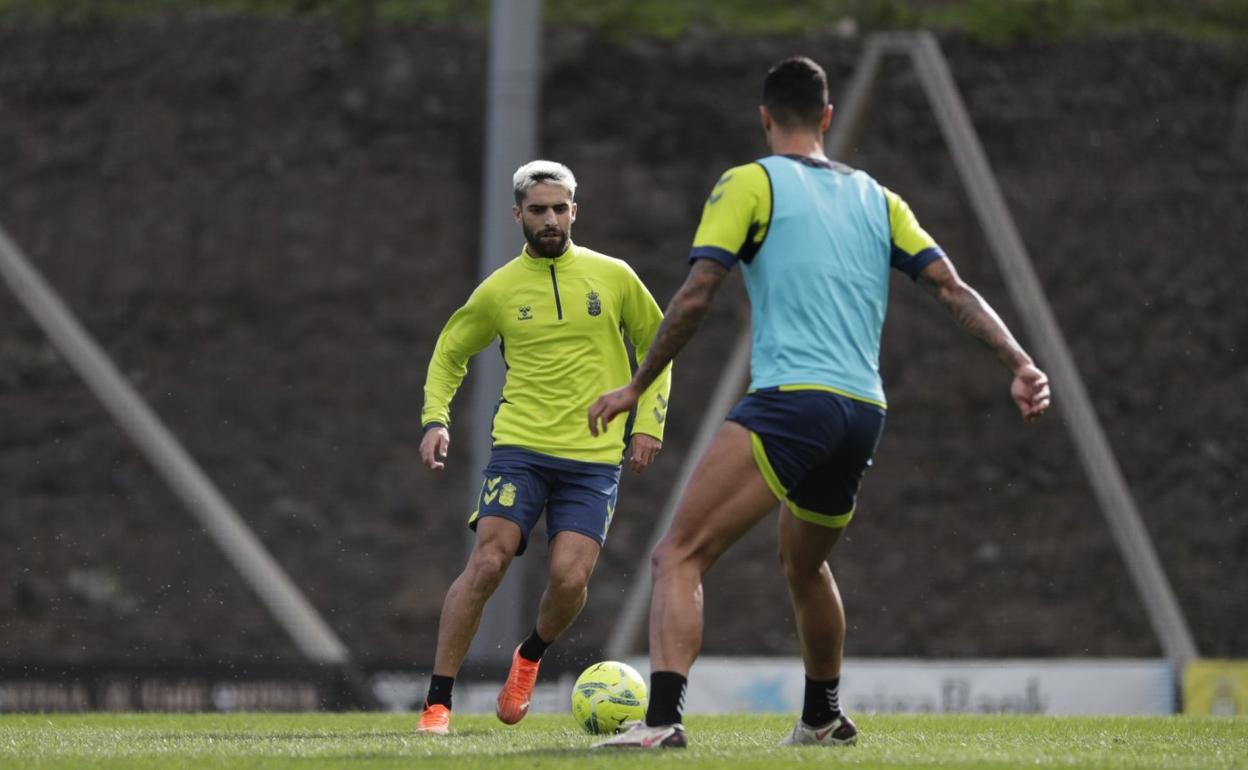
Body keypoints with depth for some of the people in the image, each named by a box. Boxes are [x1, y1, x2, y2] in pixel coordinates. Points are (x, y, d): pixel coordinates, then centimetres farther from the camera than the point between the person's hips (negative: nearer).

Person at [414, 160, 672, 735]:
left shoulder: (612, 277, 4)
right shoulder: (499, 290, 4)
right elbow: (450, 351, 19)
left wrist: (648, 423, 6)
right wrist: (436, 418, 4)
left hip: (594, 458, 0)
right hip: (520, 448, 0)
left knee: (569, 578, -14)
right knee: (487, 562, -16)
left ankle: (530, 657, 21)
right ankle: (437, 704, -11)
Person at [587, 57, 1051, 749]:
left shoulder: (750, 184, 3)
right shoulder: (875, 198, 20)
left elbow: (695, 297, -4)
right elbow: (953, 289, 11)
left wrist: (636, 387, 3)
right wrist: (1020, 365, 8)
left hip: (791, 401, -7)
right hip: (864, 414, 7)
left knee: (678, 557, -12)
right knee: (804, 565, 32)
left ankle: (661, 719, -32)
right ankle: (823, 718, 44)